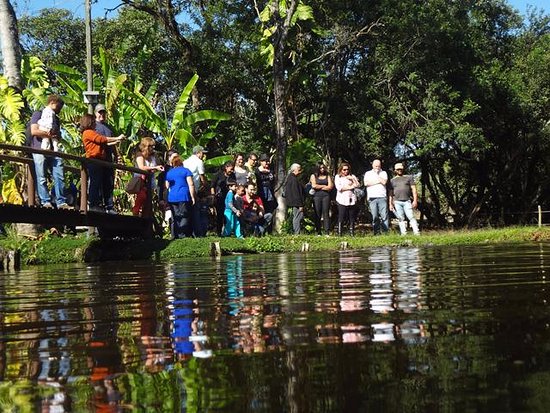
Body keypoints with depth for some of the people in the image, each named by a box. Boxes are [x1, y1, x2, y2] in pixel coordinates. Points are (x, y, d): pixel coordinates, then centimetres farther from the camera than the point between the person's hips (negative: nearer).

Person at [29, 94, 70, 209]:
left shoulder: (56, 118, 25)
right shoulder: (38, 114, 5)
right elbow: (34, 131, -8)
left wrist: (54, 134, -3)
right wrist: (51, 135, -3)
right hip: (40, 150, -5)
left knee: (59, 177, -5)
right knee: (42, 178, -4)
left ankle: (61, 202, -5)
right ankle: (45, 202, -3)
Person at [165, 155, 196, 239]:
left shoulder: (168, 173, 15)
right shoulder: (186, 171, 2)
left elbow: (167, 187, 18)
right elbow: (191, 185, -6)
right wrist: (193, 197, -4)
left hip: (171, 198, 4)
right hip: (184, 197, -4)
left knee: (174, 218, 8)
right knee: (184, 217, -3)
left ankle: (175, 236, 7)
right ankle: (183, 235, -11)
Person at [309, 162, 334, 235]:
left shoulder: (327, 176, 13)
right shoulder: (313, 176, 11)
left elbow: (330, 187, 1)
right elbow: (314, 186, -4)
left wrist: (319, 187, 0)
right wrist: (324, 186, 1)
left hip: (326, 196, 0)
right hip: (317, 196, 0)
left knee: (326, 213, -7)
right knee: (317, 214, -3)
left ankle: (327, 232, -10)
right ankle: (318, 232, -1)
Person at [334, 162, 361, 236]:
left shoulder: (352, 176, 16)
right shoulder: (337, 177, 9)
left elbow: (358, 185, 5)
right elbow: (339, 188, -6)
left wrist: (352, 179, -7)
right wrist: (350, 187, -3)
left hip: (352, 200, 3)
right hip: (342, 200, -3)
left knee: (352, 218, 1)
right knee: (341, 218, -6)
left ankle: (352, 233, 7)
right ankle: (339, 233, -4)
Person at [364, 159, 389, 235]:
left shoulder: (383, 173, 17)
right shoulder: (368, 173, 16)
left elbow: (384, 182, -2)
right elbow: (366, 183, -1)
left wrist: (377, 174, 4)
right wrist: (378, 181, -1)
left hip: (382, 197, 0)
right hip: (372, 198, 0)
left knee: (384, 215, -8)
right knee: (375, 216, -4)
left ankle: (385, 232, -9)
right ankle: (376, 232, -2)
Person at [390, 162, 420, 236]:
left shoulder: (409, 177, 13)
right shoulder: (393, 180, 17)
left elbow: (414, 189, 7)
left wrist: (415, 200, -3)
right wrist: (390, 203, 5)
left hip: (407, 201, -2)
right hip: (397, 202, 2)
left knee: (411, 217, -12)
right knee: (401, 219, 0)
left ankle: (416, 232, -16)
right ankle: (403, 233, 1)